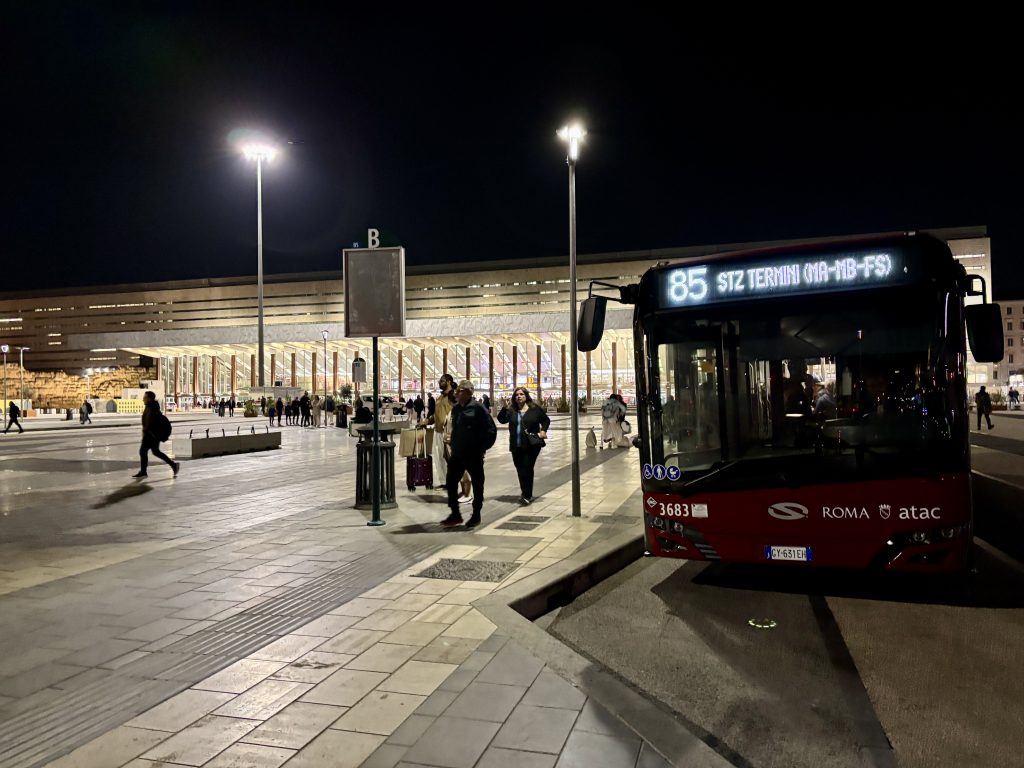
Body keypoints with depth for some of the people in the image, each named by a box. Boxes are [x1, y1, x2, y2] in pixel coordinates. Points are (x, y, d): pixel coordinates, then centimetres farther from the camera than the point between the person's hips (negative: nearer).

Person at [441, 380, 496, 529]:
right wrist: (453, 445, 11)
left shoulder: (477, 408, -13)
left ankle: (476, 515, 20)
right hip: (457, 454, 7)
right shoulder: (455, 408, 8)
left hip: (473, 455, -6)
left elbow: (491, 430, -13)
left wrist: (482, 448, -11)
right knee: (451, 482, 6)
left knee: (477, 484, 7)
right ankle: (455, 514, 17)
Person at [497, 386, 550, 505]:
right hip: (516, 446, 3)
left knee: (527, 468, -6)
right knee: (520, 469, 8)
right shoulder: (511, 410, 7)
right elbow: (502, 419, -8)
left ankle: (527, 495, -1)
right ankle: (526, 494, 21)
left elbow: (546, 420, 14)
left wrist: (543, 430, -1)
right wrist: (504, 408, -21)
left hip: (532, 445, -3)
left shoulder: (535, 409, 2)